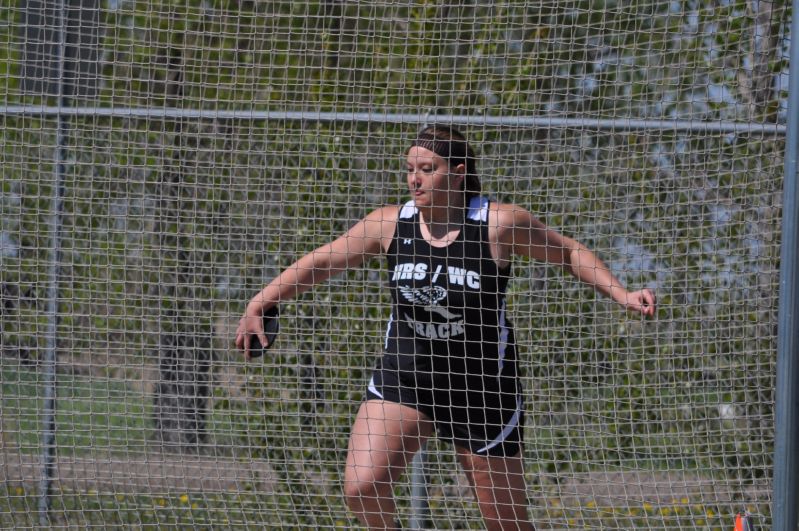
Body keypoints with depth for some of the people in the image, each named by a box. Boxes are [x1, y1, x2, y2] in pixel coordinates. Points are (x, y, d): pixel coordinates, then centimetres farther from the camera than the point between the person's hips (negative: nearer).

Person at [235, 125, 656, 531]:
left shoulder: (499, 223, -11)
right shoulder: (390, 224, -3)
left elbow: (568, 252, 2)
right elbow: (322, 262, 5)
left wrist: (622, 294, -7)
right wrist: (258, 305, -1)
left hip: (482, 388, -2)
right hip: (403, 377, 2)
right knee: (362, 488, -19)